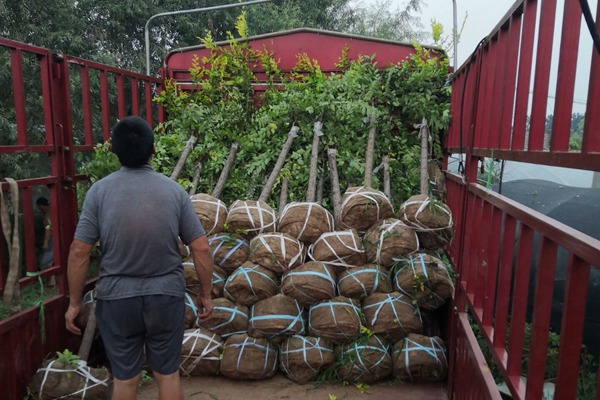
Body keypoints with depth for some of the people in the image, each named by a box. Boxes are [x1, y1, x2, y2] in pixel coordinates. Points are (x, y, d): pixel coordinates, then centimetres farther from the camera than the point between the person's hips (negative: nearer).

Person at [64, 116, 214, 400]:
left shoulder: (100, 190, -7)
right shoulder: (174, 190, -5)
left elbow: (79, 252, -7)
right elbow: (201, 249, -6)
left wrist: (74, 302, 5)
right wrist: (205, 295, 6)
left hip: (116, 298, 0)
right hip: (166, 297, 0)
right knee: (167, 374, 16)